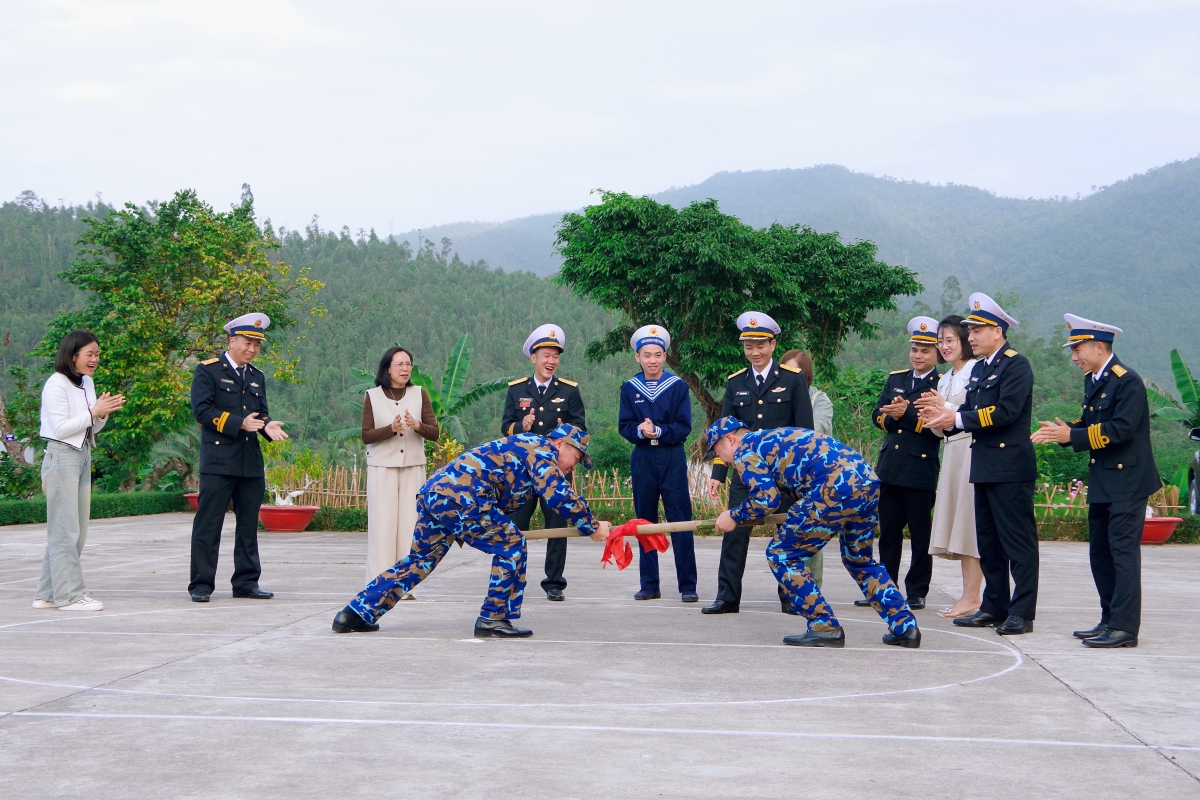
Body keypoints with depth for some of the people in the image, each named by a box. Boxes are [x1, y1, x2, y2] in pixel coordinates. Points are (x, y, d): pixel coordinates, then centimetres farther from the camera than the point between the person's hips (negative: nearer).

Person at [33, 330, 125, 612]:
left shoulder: (87, 383, 13)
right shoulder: (56, 384, -11)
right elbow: (60, 428, -16)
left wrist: (104, 413, -2)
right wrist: (93, 412, -15)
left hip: (83, 456, 8)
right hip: (62, 457, -8)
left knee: (77, 529, 9)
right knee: (65, 529, -5)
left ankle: (48, 593, 15)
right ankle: (69, 594, -1)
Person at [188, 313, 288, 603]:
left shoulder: (257, 377, 19)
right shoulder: (208, 370, -1)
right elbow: (201, 410, -10)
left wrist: (267, 426, -5)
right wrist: (239, 423, -19)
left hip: (251, 463, 6)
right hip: (218, 461, -6)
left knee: (248, 525, 9)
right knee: (208, 525, -4)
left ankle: (246, 582, 16)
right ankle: (201, 585, 2)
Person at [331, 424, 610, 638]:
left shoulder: (524, 446, 31)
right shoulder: (542, 449, 3)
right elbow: (561, 496, -10)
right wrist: (592, 527, -1)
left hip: (431, 492, 10)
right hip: (461, 497, -10)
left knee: (419, 560, 18)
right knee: (511, 546, -1)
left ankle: (357, 613, 19)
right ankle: (492, 619, 3)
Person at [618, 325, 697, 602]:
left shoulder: (678, 386, 0)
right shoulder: (629, 388, 6)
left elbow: (684, 427, -4)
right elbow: (624, 426, 3)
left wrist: (658, 431, -19)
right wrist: (640, 431, -18)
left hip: (672, 458, -2)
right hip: (642, 459, 2)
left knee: (680, 522, -4)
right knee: (645, 522, 6)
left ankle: (688, 585, 0)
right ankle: (649, 584, 14)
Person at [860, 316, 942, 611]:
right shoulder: (895, 379, 16)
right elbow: (879, 415, 10)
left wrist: (906, 414, -18)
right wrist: (892, 416, -11)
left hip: (921, 472, -6)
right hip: (889, 469, 6)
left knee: (920, 537, 3)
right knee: (888, 534, 11)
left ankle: (916, 593, 11)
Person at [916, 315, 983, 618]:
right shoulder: (944, 379, 19)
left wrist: (946, 407, -15)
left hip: (972, 452, -9)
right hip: (951, 451, 9)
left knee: (970, 523, -9)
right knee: (958, 524, 7)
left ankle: (971, 597, -7)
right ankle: (969, 595, 10)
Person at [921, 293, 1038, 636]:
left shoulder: (1016, 364, -9)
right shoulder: (978, 369, 19)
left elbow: (1006, 411, -21)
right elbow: (972, 412, 13)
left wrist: (956, 419, -20)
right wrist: (945, 418, -7)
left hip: (1010, 468, -9)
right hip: (984, 467, 9)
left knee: (1018, 542, -5)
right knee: (988, 542, 12)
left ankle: (1022, 612, -2)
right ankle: (994, 607, 20)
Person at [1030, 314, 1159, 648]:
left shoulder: (1127, 381, -15)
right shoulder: (1093, 381, 14)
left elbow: (1120, 429, -23)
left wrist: (1072, 436, -21)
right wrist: (1063, 431, -4)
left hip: (1127, 481, -10)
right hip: (1102, 482, 10)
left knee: (1123, 551, -9)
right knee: (1100, 554, 12)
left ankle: (1124, 627, -7)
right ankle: (1110, 621, 20)